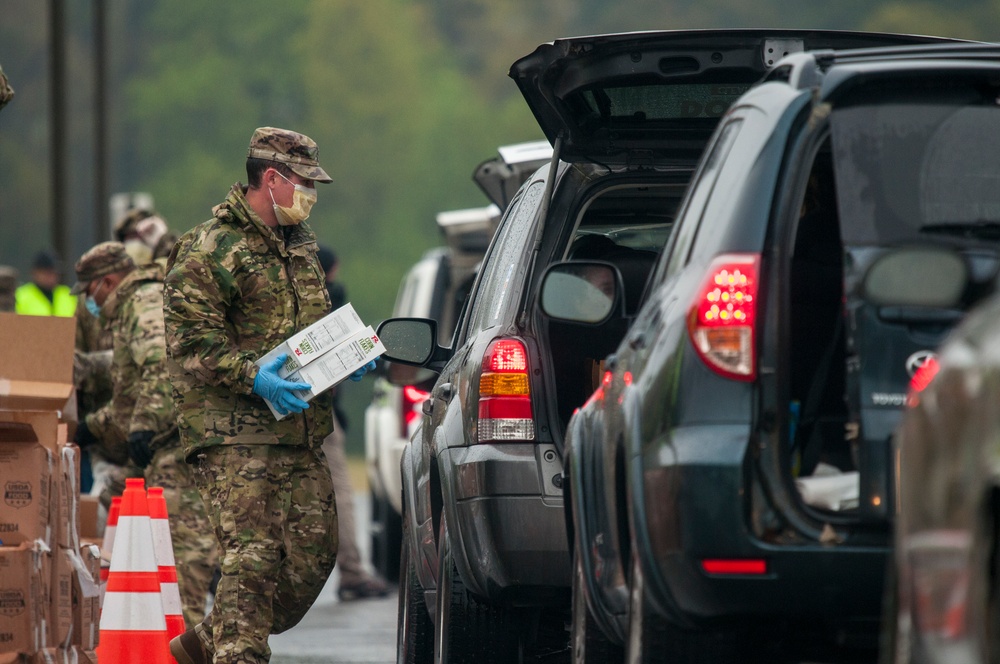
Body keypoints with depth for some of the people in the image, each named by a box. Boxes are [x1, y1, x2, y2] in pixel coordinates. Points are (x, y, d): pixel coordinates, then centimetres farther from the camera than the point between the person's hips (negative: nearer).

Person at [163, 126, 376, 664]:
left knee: (313, 557, 6)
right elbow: (190, 343, -13)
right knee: (252, 561, -14)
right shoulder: (208, 250, -7)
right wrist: (252, 375, -27)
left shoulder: (301, 247, 20)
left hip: (301, 437, 8)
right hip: (235, 438, -8)